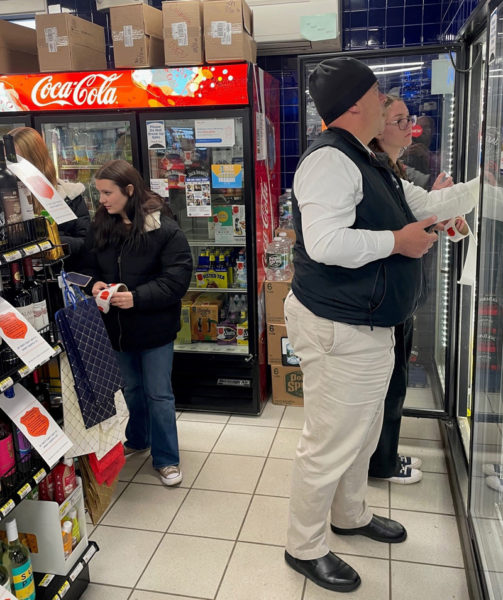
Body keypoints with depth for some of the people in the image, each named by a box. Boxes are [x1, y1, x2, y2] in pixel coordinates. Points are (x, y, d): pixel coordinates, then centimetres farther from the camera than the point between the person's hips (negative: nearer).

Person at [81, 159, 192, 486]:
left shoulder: (165, 229, -16)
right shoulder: (100, 227, 1)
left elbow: (178, 278, -19)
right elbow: (90, 266, 12)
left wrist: (138, 297, -27)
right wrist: (95, 283, -11)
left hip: (154, 327, -5)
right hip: (116, 326, 5)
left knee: (159, 395, 5)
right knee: (130, 389, 22)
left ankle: (167, 459, 22)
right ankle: (137, 439, 46)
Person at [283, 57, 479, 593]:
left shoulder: (365, 164, 15)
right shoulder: (329, 160, -19)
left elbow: (426, 204, 23)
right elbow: (325, 243, -32)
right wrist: (397, 241, -20)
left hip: (369, 327, 11)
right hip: (339, 331, -11)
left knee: (362, 433, 25)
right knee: (329, 445, 2)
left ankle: (351, 516, 47)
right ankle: (304, 548, 23)